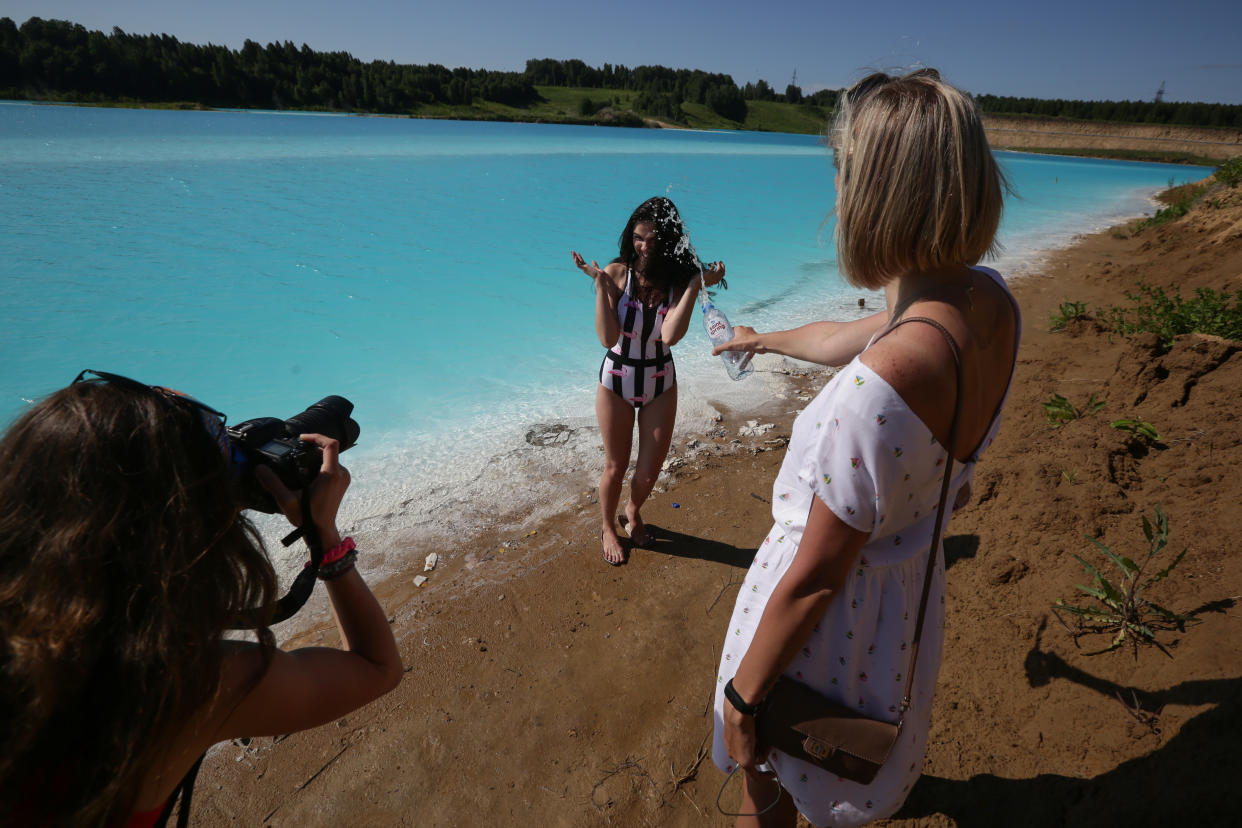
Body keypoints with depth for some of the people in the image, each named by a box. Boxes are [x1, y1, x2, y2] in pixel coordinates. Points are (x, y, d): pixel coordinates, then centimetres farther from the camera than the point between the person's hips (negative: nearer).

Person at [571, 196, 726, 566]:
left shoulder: (678, 281, -12)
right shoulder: (617, 272, -15)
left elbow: (670, 336, -30)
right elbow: (608, 339, -24)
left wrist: (696, 285, -30)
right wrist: (600, 283, -29)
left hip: (661, 385, 2)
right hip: (616, 381, -1)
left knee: (650, 471, 10)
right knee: (616, 466, 12)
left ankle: (633, 512, 45)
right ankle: (608, 528, 39)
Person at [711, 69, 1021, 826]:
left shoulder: (883, 385, -40)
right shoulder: (990, 302, -12)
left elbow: (813, 580, -29)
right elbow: (847, 340, 7)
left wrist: (742, 696, -13)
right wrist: (763, 340, 25)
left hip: (833, 613, -8)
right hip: (913, 582, 8)